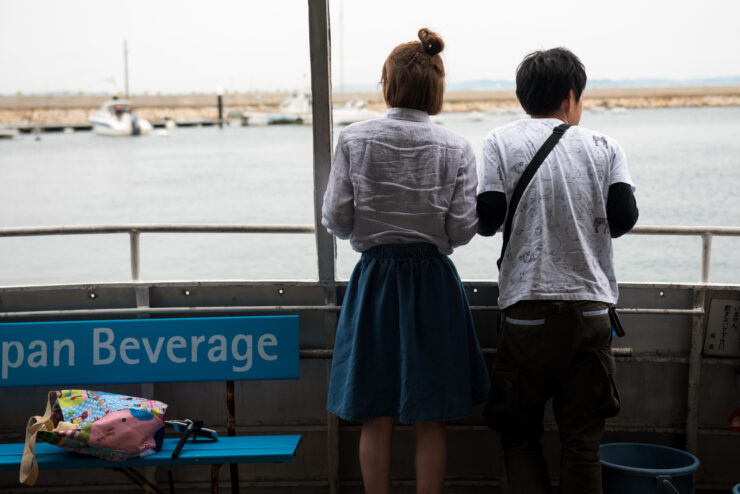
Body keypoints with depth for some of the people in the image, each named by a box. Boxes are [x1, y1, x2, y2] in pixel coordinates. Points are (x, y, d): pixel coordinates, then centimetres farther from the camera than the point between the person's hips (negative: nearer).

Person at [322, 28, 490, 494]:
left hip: (375, 280, 0)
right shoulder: (456, 148, -5)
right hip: (434, 281, 0)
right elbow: (462, 229, -7)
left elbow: (336, 219, -5)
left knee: (376, 418, 10)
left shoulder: (354, 140, -5)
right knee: (431, 420, 9)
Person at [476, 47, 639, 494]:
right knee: (583, 438, 8)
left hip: (527, 310, -1)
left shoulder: (501, 142, 3)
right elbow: (623, 217, -5)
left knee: (519, 432, 11)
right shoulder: (604, 147, 6)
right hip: (590, 310, 1)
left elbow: (488, 219, -6)